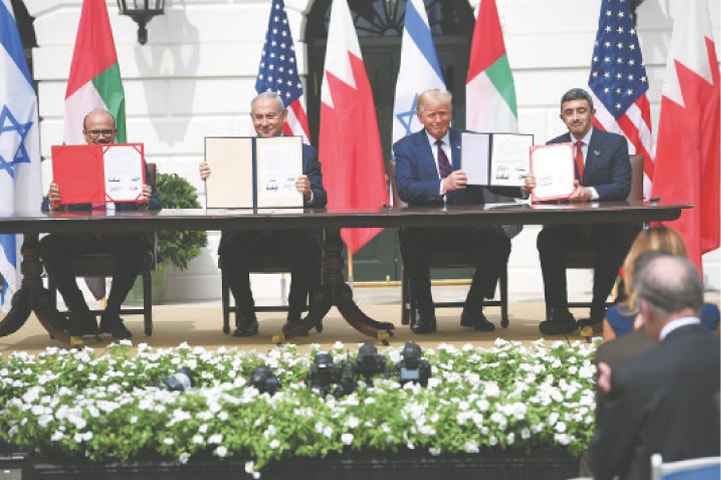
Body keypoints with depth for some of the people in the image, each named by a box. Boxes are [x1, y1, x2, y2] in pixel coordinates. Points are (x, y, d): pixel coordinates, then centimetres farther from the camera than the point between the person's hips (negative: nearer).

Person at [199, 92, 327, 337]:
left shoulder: (306, 153, 12)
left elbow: (321, 200, 0)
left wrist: (308, 193, -23)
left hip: (291, 232, -1)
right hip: (249, 232, 1)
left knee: (308, 247, -32)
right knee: (229, 247, -30)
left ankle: (295, 316, -8)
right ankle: (246, 317, -7)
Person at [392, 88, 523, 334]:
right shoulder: (406, 147, 9)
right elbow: (404, 189, -9)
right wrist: (442, 185, -26)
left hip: (468, 226, 2)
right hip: (426, 228, -1)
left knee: (499, 240, -29)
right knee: (410, 240, -35)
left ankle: (473, 309, -5)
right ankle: (425, 312, -12)